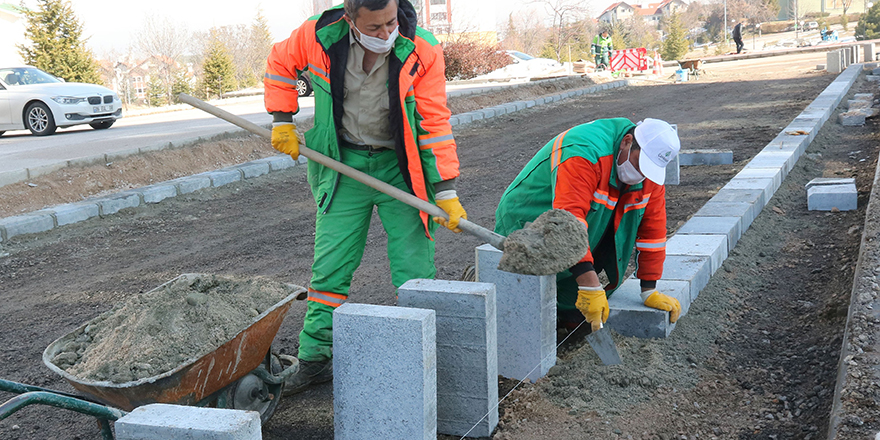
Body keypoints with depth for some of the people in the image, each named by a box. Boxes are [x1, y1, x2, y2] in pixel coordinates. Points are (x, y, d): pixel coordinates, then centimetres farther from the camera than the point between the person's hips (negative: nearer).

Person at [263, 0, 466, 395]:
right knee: (330, 266, 5)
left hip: (400, 167, -1)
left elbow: (435, 122, -13)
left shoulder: (421, 51, -17)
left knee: (415, 270, -2)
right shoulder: (320, 36, -14)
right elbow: (280, 64, 8)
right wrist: (282, 121, 1)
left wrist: (446, 191, -18)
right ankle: (314, 359, 18)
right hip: (343, 165, 1)